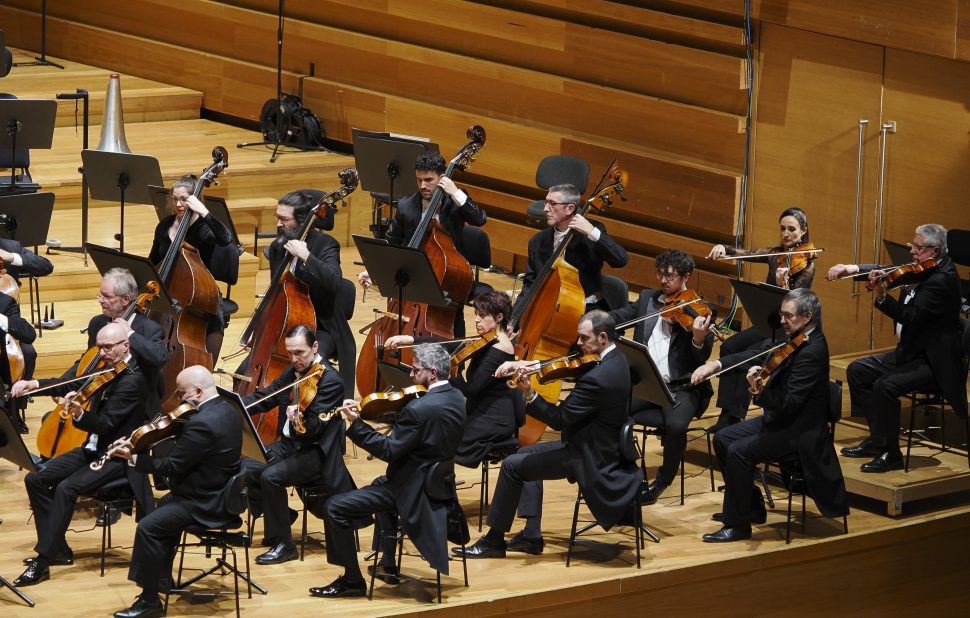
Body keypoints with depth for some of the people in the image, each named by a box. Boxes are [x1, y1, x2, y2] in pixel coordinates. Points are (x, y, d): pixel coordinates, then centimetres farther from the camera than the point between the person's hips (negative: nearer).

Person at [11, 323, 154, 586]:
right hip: (94, 448, 9)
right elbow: (70, 385, 9)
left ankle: (43, 561, -21)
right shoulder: (105, 368, 7)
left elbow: (105, 424, -26)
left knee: (66, 488, -28)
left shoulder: (132, 380, -20)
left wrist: (80, 415, -44)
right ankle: (57, 549, 6)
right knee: (35, 479, -2)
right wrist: (34, 384, -7)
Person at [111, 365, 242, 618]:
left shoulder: (202, 423, -27)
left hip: (207, 504, -11)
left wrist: (133, 458, -15)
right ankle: (161, 577, 42)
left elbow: (171, 466, -23)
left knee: (148, 527, -17)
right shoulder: (227, 410, 5)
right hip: (222, 493, 11)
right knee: (164, 507, 32)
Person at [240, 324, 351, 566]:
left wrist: (298, 419, -47)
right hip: (287, 444, 8)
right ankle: (276, 516, 14)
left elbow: (315, 426, -24)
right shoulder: (293, 372, 8)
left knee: (271, 476, -28)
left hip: (314, 452, -8)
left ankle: (283, 544, -15)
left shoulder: (331, 381, -16)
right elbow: (265, 397, 12)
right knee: (244, 469, -8)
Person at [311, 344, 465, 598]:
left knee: (337, 508, -8)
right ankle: (388, 566, 40)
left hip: (414, 489, -10)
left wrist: (355, 424, -20)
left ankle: (353, 580, 0)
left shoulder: (419, 409, -28)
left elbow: (388, 450, -23)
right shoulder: (456, 397, 1)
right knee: (382, 483, 40)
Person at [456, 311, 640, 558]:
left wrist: (529, 394, -26)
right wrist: (522, 364, -5)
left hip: (590, 457, -10)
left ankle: (494, 540, 4)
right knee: (527, 454, 22)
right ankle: (531, 536, 20)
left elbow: (560, 419, -24)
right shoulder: (616, 359, 2)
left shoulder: (598, 378, -29)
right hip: (604, 444, 10)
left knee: (512, 466, -6)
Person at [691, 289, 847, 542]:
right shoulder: (794, 339, 4)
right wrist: (716, 364, -6)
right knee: (723, 439, 11)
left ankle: (738, 524, -10)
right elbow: (757, 356, 5)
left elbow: (788, 404, -28)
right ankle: (751, 508, 22)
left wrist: (760, 392, -43)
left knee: (738, 452, -23)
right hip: (779, 419, 11)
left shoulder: (811, 352, -25)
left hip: (799, 431, -11)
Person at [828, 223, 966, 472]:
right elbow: (889, 273, 6)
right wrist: (852, 268, -8)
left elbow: (911, 317, -30)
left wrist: (881, 297, -40)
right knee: (858, 371, 9)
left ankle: (890, 454, -13)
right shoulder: (924, 271, 7)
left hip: (934, 361, -11)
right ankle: (877, 439, 16)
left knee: (885, 386, -28)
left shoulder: (942, 279, -22)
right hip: (911, 351, 11)